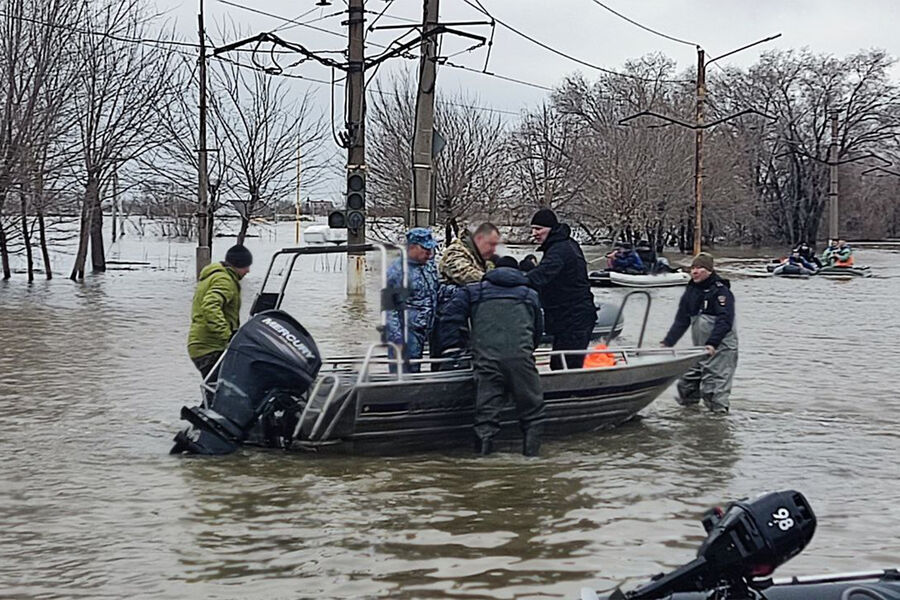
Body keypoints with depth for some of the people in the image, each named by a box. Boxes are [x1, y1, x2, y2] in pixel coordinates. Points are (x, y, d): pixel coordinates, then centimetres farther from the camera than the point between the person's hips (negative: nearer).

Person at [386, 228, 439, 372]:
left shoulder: (428, 266, 10)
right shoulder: (398, 270, -15)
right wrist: (397, 337, -20)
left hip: (421, 331, 8)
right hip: (404, 331, -8)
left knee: (414, 371, 14)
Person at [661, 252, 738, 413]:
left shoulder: (721, 291, -12)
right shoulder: (690, 292, 9)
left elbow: (725, 321, -22)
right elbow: (681, 321, 11)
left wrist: (712, 343, -33)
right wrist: (667, 343, 1)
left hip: (721, 348, -7)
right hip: (700, 348, 7)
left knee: (716, 381, -10)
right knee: (687, 380, 9)